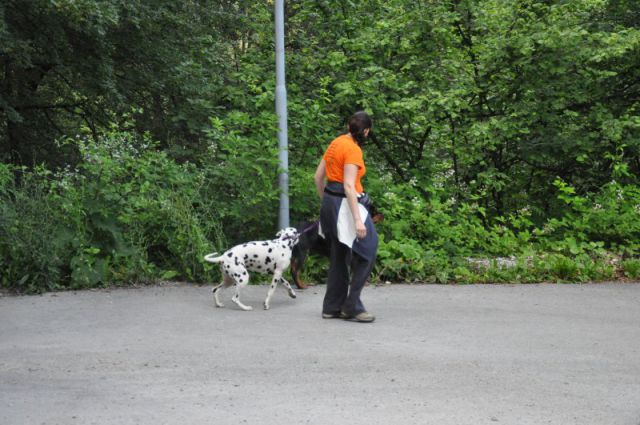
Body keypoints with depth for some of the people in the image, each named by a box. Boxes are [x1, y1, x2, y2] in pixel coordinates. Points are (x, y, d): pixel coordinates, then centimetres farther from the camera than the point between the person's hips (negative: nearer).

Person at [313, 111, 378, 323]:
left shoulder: (336, 143, 10)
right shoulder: (353, 150, -15)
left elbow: (318, 176, 15)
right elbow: (349, 186, -23)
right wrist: (357, 220, -26)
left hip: (330, 202, 9)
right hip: (345, 204, -9)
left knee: (339, 256, 15)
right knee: (365, 252, -4)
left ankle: (332, 307, 19)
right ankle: (352, 307, -5)